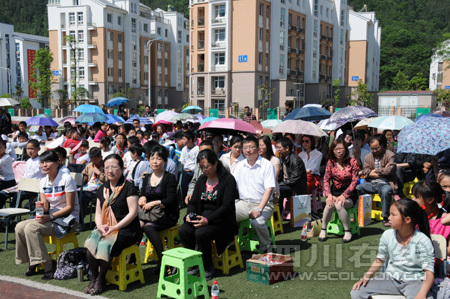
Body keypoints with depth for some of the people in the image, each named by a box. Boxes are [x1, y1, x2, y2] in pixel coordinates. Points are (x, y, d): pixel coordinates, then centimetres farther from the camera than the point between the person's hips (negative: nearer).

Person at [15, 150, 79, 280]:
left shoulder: (66, 179, -12)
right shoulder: (43, 182, 9)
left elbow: (70, 207, -13)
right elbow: (45, 208, 8)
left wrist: (50, 216, -20)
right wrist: (43, 206, -15)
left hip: (67, 219, -7)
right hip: (50, 217, 7)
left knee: (31, 227, -25)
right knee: (20, 227, -14)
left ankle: (47, 266, -20)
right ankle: (32, 262, 0)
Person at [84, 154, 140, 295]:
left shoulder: (128, 187, -6)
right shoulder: (103, 188, 14)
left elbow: (133, 212, -12)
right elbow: (98, 212, 17)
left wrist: (115, 227, -18)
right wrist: (100, 226, -5)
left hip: (126, 230, -5)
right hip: (105, 228, 5)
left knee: (104, 245, -29)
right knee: (90, 244, -23)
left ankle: (101, 280, -7)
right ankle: (93, 278, -5)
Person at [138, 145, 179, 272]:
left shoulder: (170, 178, -4)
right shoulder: (147, 178, 14)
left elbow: (171, 200, -11)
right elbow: (142, 195, 14)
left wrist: (154, 203, -21)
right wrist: (142, 198, -9)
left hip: (167, 215, -5)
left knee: (148, 226, -32)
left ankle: (162, 260, -30)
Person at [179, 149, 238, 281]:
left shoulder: (228, 179, -7)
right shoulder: (202, 179, 13)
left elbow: (227, 206, -15)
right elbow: (193, 202, 13)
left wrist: (208, 219, -25)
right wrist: (189, 215, -10)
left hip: (221, 220, -6)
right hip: (202, 217, 6)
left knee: (201, 233, -32)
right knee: (183, 230, -22)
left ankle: (208, 268, -10)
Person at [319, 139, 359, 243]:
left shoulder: (352, 162, -5)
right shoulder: (331, 162, 5)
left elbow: (354, 181, -9)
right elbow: (326, 180, 1)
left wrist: (344, 195, -21)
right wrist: (329, 195, -16)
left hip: (349, 194, -2)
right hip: (335, 192, 2)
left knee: (339, 204, -33)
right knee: (330, 204, -31)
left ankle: (348, 231, -15)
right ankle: (323, 229, -12)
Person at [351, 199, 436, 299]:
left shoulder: (423, 241, -14)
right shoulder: (387, 235, -1)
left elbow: (429, 272, -17)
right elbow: (380, 260, 12)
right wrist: (366, 277, -3)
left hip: (414, 281, -4)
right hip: (391, 277, 4)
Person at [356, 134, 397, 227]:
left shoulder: (390, 155, 5)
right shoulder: (368, 157, 15)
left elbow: (389, 170, -12)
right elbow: (365, 172, -1)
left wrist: (375, 171, -1)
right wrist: (382, 172, -8)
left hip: (384, 183, -4)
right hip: (370, 184, 4)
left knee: (386, 191, -38)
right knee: (357, 188, -23)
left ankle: (385, 217, -25)